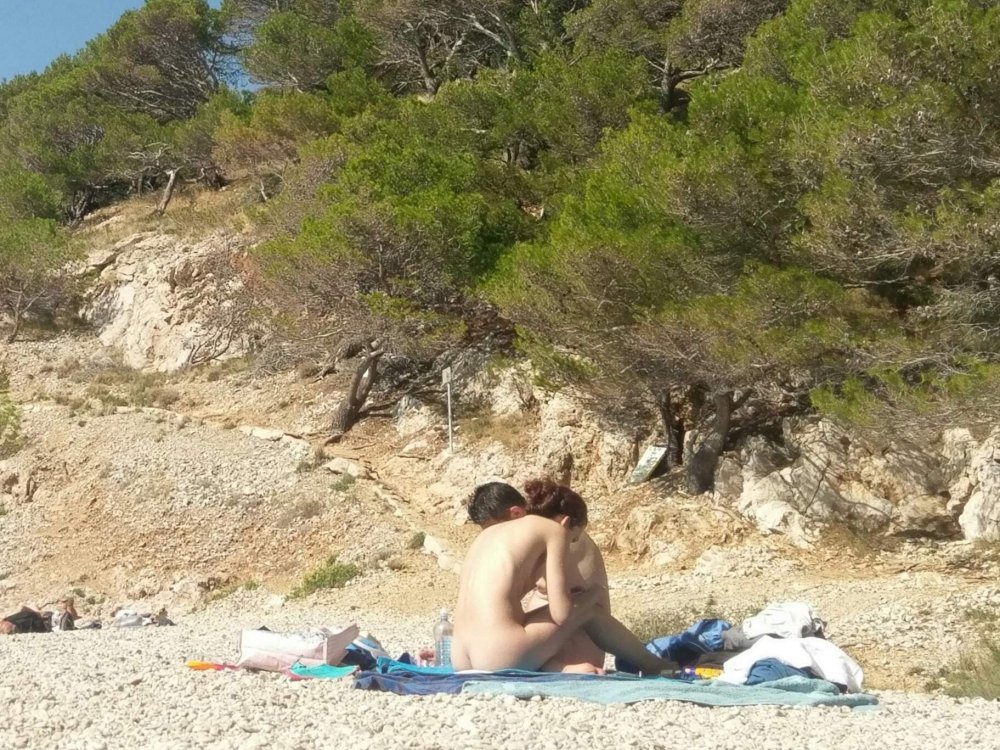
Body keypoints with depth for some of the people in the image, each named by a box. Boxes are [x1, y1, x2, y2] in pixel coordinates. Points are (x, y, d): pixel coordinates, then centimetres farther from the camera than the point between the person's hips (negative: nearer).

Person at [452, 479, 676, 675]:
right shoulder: (555, 530, 4)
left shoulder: (491, 531, 23)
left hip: (462, 661, 7)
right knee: (590, 611, 17)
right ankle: (654, 665, 33)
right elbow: (562, 614, -3)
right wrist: (595, 592, 17)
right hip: (502, 659, -7)